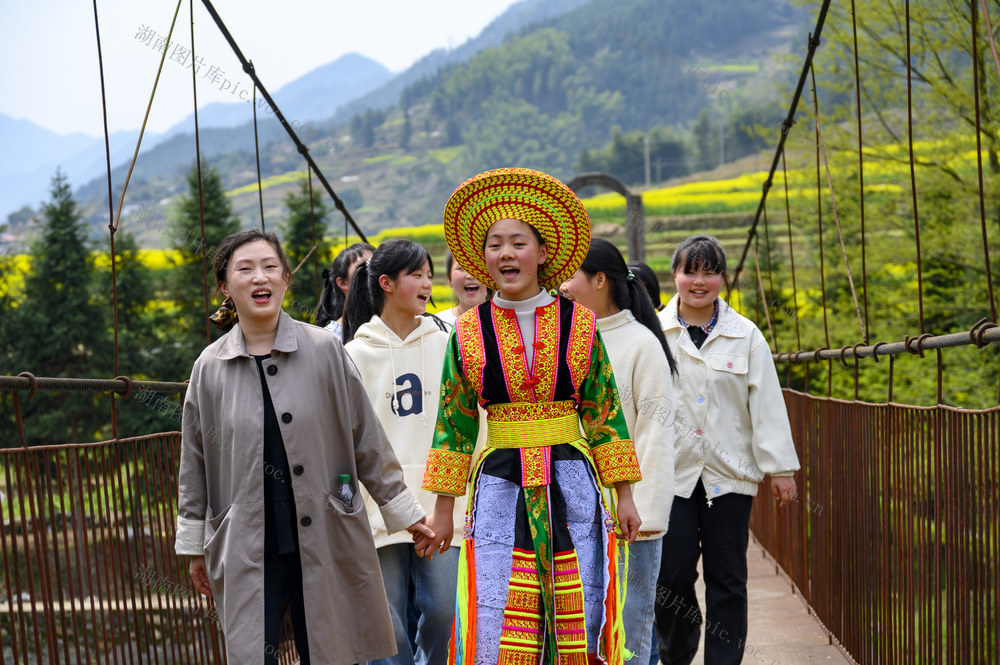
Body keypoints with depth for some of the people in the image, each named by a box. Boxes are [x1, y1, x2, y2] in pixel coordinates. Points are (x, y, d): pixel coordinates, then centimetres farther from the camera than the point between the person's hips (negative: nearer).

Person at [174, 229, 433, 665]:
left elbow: (367, 440, 5)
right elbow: (194, 463, 12)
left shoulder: (324, 351, 0)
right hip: (245, 552, 1)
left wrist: (402, 511, 7)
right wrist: (194, 546, 14)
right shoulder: (209, 368, 4)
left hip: (326, 543, 0)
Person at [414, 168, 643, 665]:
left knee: (579, 623, 2)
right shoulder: (468, 333, 4)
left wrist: (623, 495, 3)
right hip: (499, 485, 0)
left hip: (571, 481, 0)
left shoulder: (579, 325, 3)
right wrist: (443, 512, 7)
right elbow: (453, 427, 8)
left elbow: (604, 415, 6)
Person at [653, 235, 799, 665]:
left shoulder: (746, 336, 5)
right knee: (672, 575, 0)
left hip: (729, 475, 1)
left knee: (728, 580, 4)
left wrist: (780, 467, 1)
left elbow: (766, 404, 4)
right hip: (670, 472, -1)